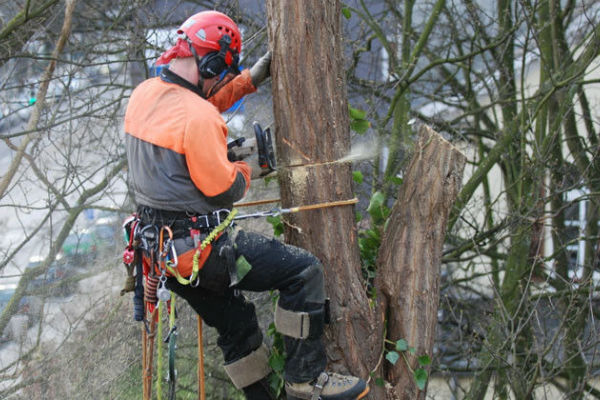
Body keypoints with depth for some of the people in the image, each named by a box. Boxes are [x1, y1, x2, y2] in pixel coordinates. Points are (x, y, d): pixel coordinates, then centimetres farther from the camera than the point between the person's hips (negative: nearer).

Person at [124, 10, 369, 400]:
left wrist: (250, 80, 20)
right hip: (201, 248, -10)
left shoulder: (144, 94, 3)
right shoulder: (198, 118, -24)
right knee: (305, 270, -3)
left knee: (237, 325, 22)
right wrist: (246, 170, 4)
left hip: (161, 247, 10)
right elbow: (224, 191, -18)